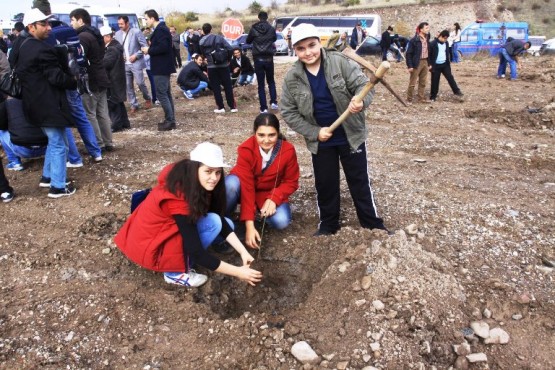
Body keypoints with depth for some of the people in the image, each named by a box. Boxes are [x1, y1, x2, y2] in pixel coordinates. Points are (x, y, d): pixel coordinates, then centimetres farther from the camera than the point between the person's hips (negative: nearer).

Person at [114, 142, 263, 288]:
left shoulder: (199, 186, -6)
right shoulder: (178, 198, -31)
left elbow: (222, 221, -2)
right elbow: (196, 253, -30)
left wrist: (243, 252, -13)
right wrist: (238, 272, -28)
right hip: (150, 248, -8)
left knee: (227, 224, 0)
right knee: (212, 222, -22)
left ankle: (177, 263, 3)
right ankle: (175, 272, -10)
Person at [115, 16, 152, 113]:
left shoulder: (136, 32, -7)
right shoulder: (118, 34, 9)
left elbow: (145, 46, -8)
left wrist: (135, 55, -14)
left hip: (136, 63, -5)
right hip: (124, 64, 5)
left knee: (140, 83, -6)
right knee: (128, 85, 5)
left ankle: (148, 99, 20)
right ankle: (134, 105, 15)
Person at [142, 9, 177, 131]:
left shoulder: (160, 30, -15)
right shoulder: (161, 28, 17)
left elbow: (163, 47, -26)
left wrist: (149, 50, -14)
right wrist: (150, 49, 9)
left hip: (161, 68, -11)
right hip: (163, 67, 11)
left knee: (161, 94, -8)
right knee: (166, 94, 11)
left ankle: (170, 121, -6)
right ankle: (170, 120, 15)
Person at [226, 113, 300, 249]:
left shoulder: (288, 150, -21)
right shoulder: (246, 149, -26)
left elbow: (291, 182, -9)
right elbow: (246, 186, -30)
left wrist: (273, 198, -29)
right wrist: (249, 224, -36)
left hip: (270, 194, 2)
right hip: (246, 190, -1)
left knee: (281, 221, -27)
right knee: (232, 182, -36)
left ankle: (260, 212, 7)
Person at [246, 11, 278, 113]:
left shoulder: (253, 29, -5)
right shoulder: (271, 29, -2)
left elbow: (248, 41, 11)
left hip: (258, 59, -1)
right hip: (269, 59, 1)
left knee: (261, 85, 3)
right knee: (271, 81, 20)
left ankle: (264, 108, 0)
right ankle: (273, 102, 6)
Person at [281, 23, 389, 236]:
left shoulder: (340, 62, -13)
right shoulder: (292, 78, -7)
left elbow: (363, 84, -15)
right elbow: (289, 112, -3)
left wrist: (361, 101, -39)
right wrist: (314, 132, -13)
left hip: (351, 136, -1)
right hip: (321, 141, 2)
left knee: (359, 181, 10)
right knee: (325, 184, 13)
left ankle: (372, 223, 26)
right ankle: (328, 224, 33)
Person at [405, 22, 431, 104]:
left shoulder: (427, 39, 7)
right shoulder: (414, 40, -13)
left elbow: (429, 51, 12)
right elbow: (408, 53, -13)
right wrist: (410, 66, -16)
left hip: (425, 62, 7)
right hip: (417, 63, -7)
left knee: (423, 82, 13)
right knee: (412, 83, 0)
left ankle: (421, 98, 22)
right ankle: (409, 99, 9)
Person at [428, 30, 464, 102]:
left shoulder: (446, 43, 7)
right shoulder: (433, 44, -13)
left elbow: (447, 53, 18)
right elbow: (429, 55, -9)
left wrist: (448, 62, 16)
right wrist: (430, 64, -12)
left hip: (445, 64, 5)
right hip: (436, 65, -5)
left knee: (450, 78, 1)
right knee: (435, 81, 1)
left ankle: (457, 91, 5)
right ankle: (433, 97, 10)